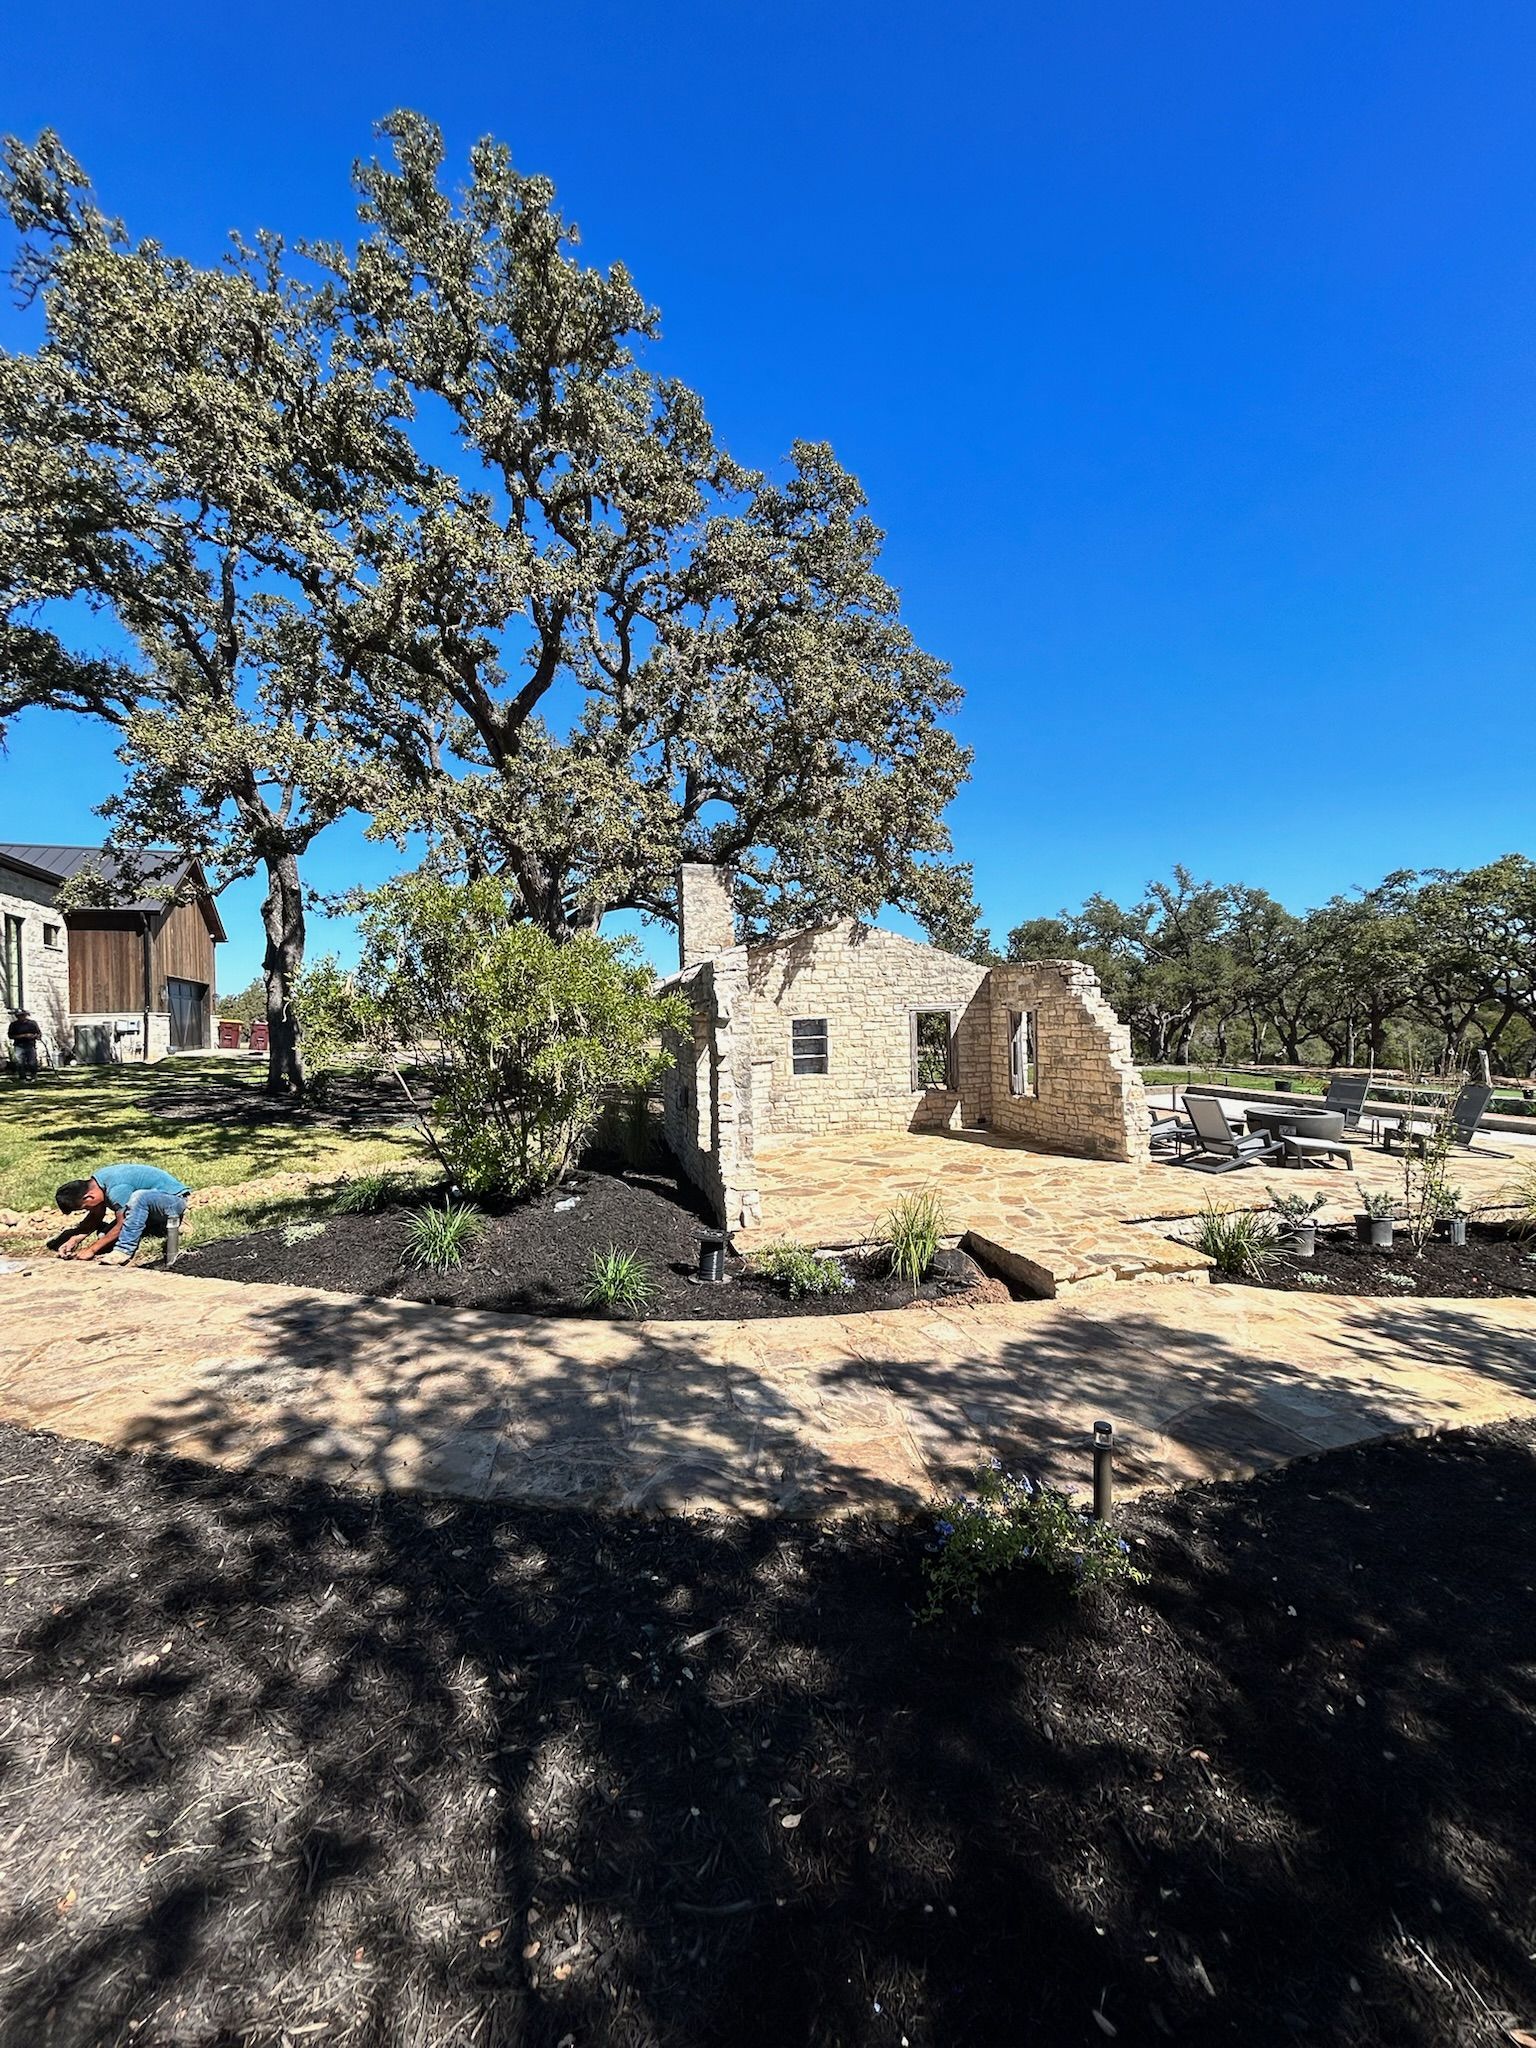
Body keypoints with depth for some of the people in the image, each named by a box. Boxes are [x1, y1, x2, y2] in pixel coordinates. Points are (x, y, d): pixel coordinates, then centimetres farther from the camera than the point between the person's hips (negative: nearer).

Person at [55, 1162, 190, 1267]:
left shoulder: (116, 1189, -28)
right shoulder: (94, 1182, -2)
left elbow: (121, 1226, -21)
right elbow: (96, 1216, 8)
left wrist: (92, 1250, -14)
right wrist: (74, 1240, -2)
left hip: (175, 1200, -9)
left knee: (139, 1197, -38)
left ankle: (123, 1253, -32)